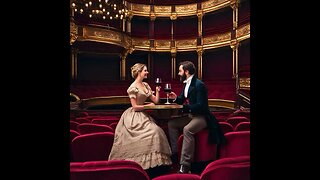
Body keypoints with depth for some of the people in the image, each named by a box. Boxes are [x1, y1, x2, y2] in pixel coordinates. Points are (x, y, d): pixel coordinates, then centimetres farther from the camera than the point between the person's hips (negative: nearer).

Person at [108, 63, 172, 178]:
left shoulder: (145, 85, 11)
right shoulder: (133, 87, -13)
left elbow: (156, 100, 10)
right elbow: (135, 107, -15)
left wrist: (157, 90, -3)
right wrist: (148, 105, -7)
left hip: (142, 115, 8)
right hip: (134, 117, -8)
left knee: (157, 131, -8)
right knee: (153, 131, -20)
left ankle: (155, 162, 0)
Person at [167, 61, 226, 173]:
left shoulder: (199, 85, -18)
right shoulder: (187, 84, 10)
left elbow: (200, 106, -24)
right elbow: (182, 101, 20)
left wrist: (185, 107, -22)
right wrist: (176, 98, -1)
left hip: (201, 116, -10)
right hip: (190, 115, 10)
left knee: (187, 130, -34)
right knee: (171, 124, 3)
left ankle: (185, 165, -29)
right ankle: (174, 153, 7)